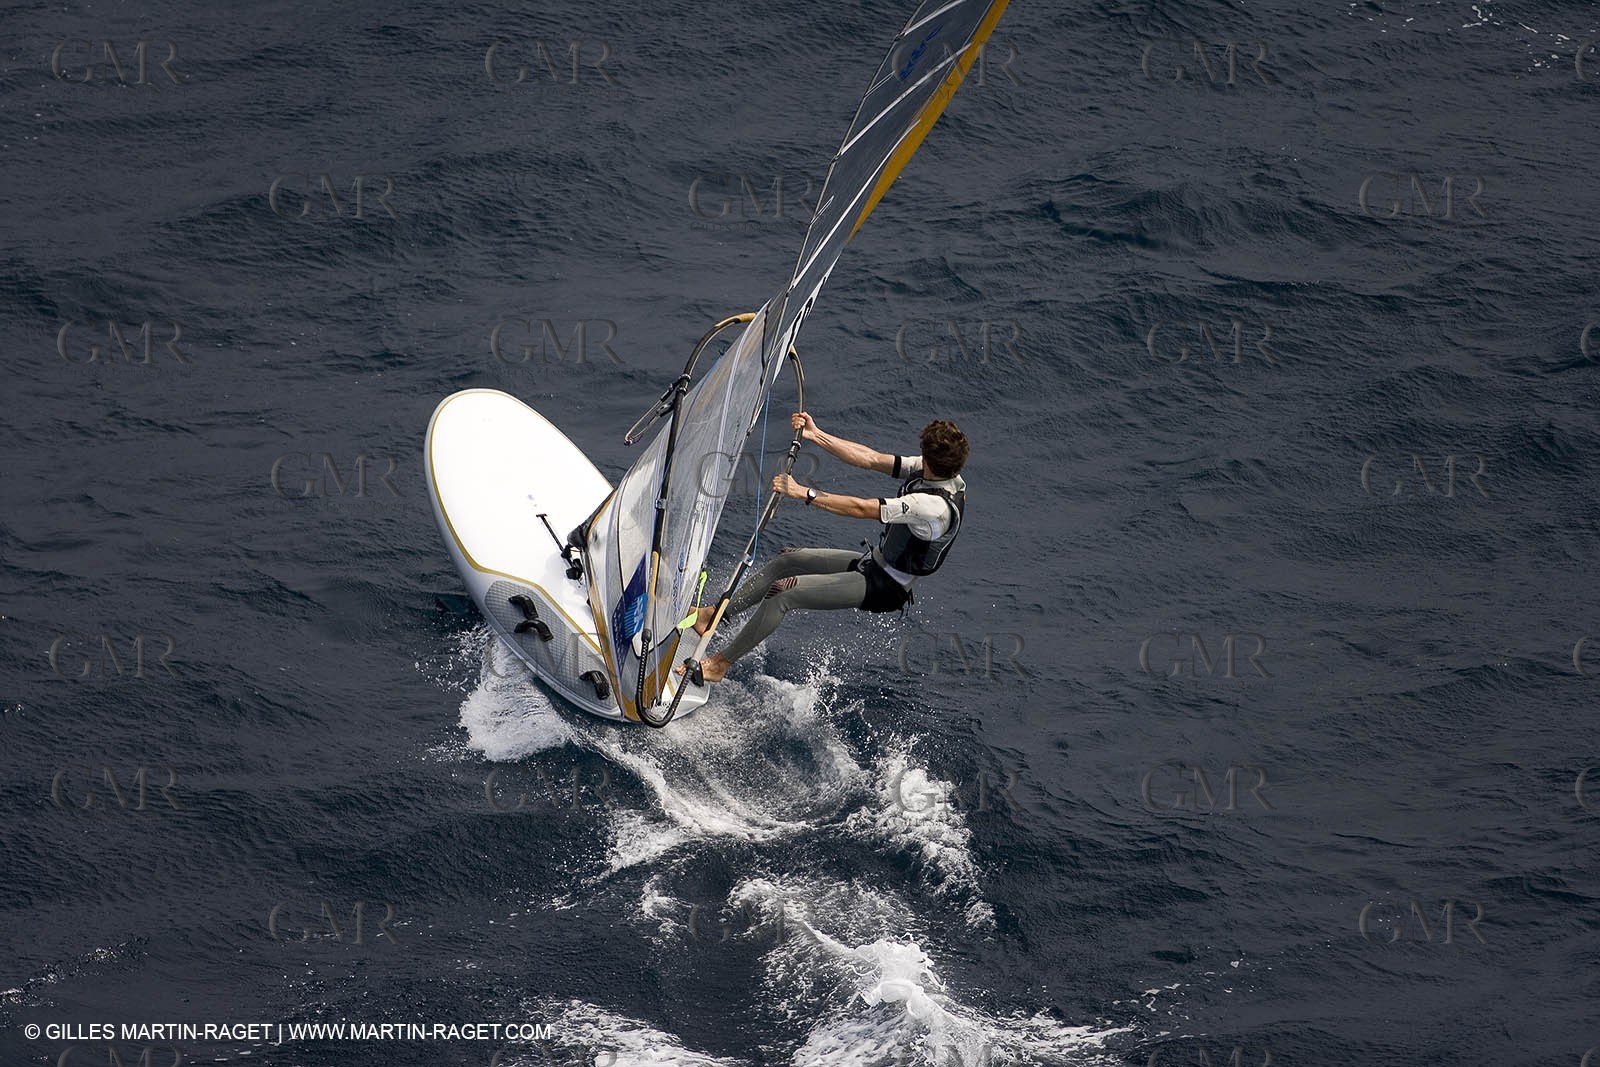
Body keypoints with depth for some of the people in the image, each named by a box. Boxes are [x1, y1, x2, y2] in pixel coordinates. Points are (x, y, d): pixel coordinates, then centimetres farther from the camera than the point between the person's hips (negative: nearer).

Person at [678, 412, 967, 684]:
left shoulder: (934, 506, -35)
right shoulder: (941, 472, -7)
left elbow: (861, 509, -30)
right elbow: (871, 459, -1)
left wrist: (804, 493, -22)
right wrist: (815, 435, -1)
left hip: (883, 587, -9)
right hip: (876, 562, 9)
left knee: (783, 594, -14)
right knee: (785, 561, 11)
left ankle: (720, 664, -3)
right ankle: (712, 615, 20)